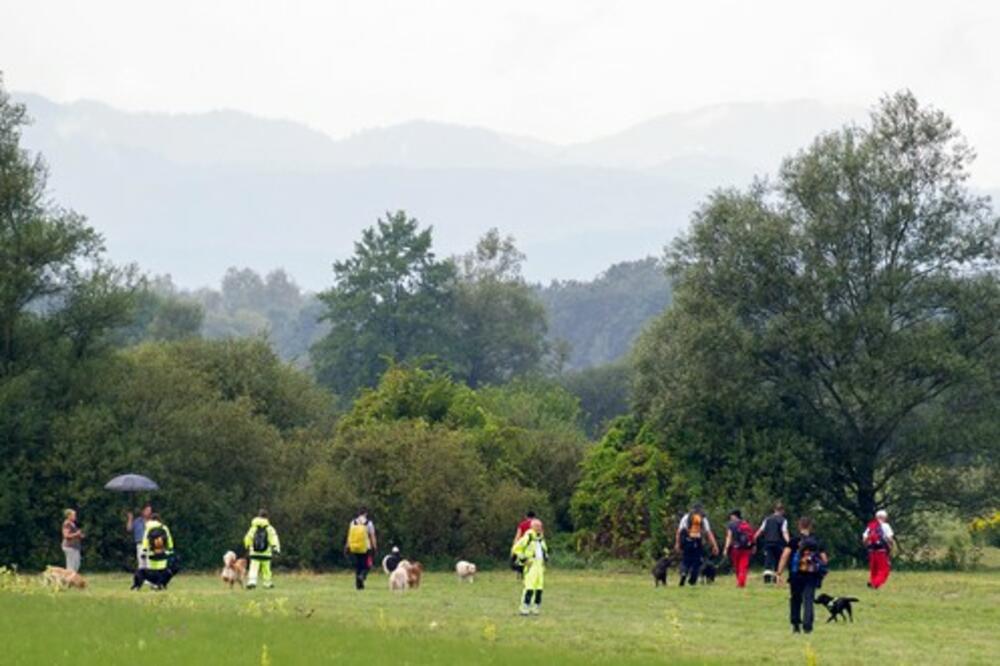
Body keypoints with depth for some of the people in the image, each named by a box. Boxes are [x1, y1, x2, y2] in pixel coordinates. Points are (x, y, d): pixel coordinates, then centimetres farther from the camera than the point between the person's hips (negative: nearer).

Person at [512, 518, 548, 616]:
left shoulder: (541, 539, 16)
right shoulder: (528, 538, -8)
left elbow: (545, 550, 33)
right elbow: (517, 548, -9)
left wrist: (546, 557, 15)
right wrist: (523, 559, -13)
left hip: (540, 566, 8)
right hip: (531, 566, -8)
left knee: (539, 588, 5)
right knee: (529, 588, -15)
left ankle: (536, 609, 11)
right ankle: (524, 609, -13)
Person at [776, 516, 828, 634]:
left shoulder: (794, 541, -1)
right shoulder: (817, 542, 7)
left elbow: (785, 556, -11)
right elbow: (825, 560, 5)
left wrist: (779, 573, -11)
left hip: (796, 575, -1)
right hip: (812, 576, 1)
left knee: (795, 600, 15)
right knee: (808, 600, 1)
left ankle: (795, 625, 17)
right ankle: (807, 625, -13)